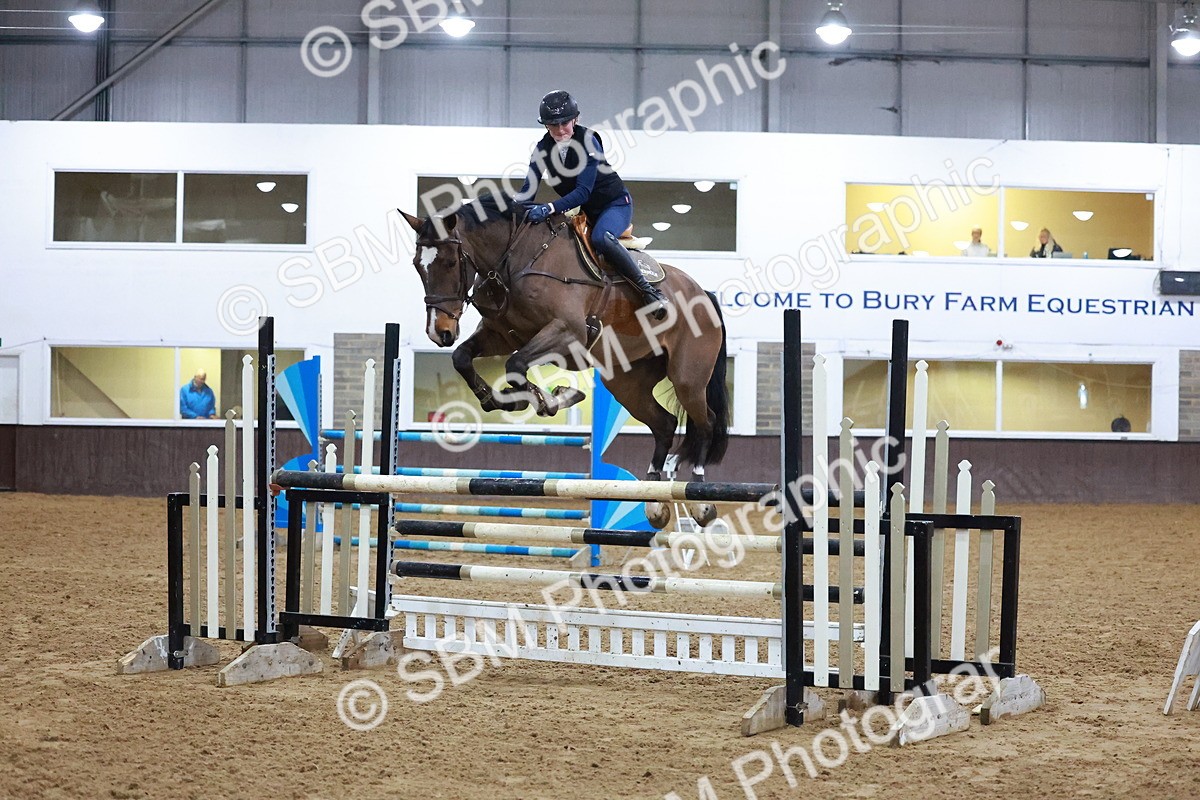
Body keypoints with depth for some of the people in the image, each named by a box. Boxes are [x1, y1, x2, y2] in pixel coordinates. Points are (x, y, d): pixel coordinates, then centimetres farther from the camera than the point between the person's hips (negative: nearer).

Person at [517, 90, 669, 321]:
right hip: (585, 212, 7)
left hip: (616, 203, -7)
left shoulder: (588, 141, -24)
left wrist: (549, 208, -44)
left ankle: (648, 291, -30)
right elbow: (528, 189, -7)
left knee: (601, 237, -37)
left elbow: (583, 191, -31)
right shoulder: (543, 148, -7)